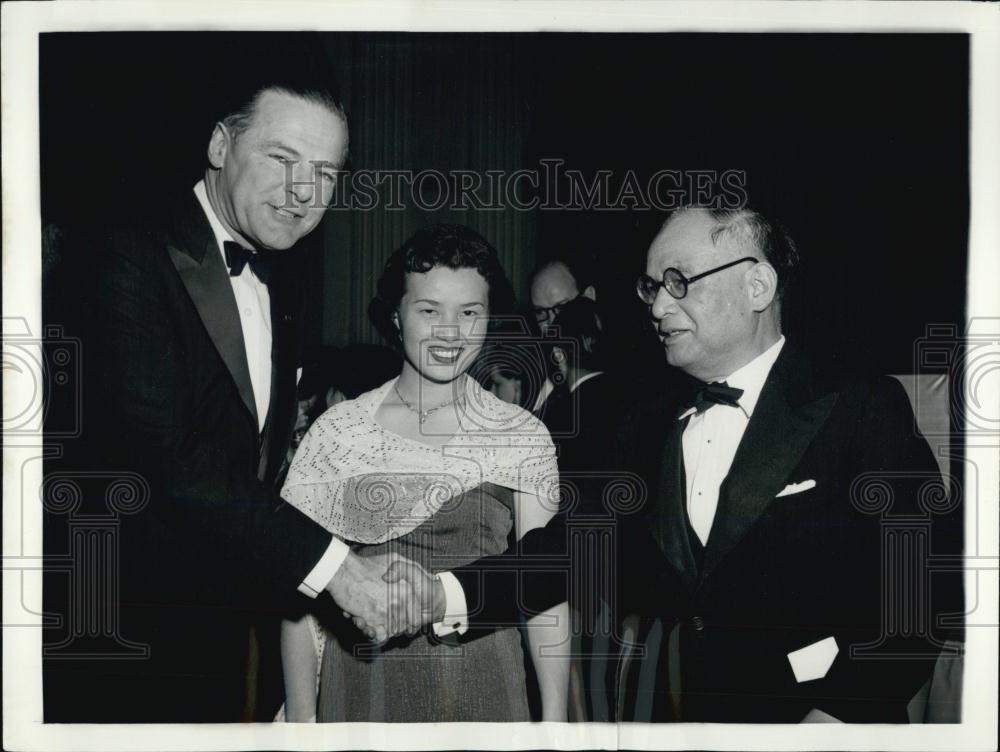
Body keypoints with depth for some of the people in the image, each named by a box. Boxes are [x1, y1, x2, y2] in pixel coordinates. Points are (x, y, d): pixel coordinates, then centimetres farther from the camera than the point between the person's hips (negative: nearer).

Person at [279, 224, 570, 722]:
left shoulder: (523, 436, -1)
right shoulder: (336, 432, -3)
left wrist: (554, 718, -5)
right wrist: (300, 719, -6)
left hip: (482, 683, 1)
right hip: (363, 679, 0)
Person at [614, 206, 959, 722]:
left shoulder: (864, 409, -10)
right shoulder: (647, 428, 5)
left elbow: (920, 586, -15)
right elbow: (632, 590, 9)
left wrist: (837, 713, -23)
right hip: (668, 714, 4)